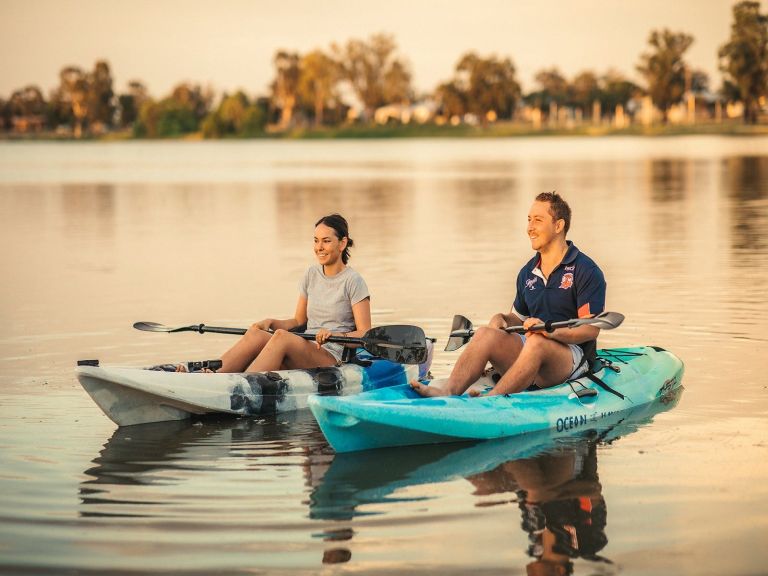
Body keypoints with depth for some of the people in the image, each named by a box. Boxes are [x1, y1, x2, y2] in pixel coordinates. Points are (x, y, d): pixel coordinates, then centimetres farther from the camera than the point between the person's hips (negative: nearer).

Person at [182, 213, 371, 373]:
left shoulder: (353, 281, -2)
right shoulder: (311, 275, 17)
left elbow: (365, 334, -5)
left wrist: (334, 334, -22)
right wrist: (271, 322, 2)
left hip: (334, 357, -6)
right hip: (304, 352, 6)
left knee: (282, 336, -35)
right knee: (255, 333, -24)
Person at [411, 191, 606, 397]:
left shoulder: (586, 271, -4)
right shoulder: (527, 273, 17)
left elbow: (592, 329, -11)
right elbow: (518, 319, 25)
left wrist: (551, 332, -27)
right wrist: (502, 319, 0)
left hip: (573, 354, -6)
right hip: (529, 349, 6)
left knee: (536, 342, -38)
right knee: (486, 333, -21)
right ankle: (447, 392, -42)